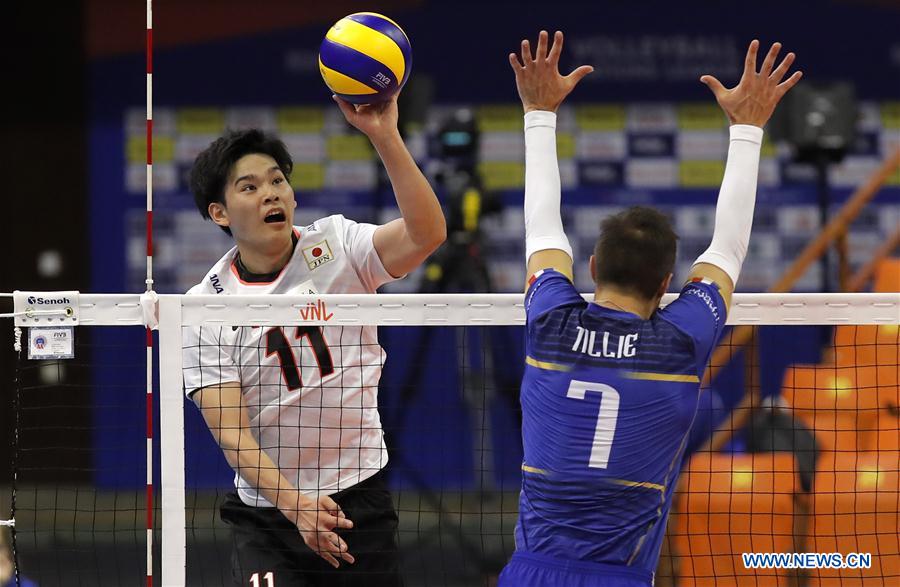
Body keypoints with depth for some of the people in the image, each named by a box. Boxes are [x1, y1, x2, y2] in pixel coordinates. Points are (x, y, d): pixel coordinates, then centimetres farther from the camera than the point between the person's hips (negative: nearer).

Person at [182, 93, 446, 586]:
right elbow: (230, 433, -11)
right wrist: (293, 502, -26)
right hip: (266, 512, -1)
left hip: (360, 498, 1)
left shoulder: (335, 246, -4)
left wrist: (385, 138, -36)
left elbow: (426, 234, -22)